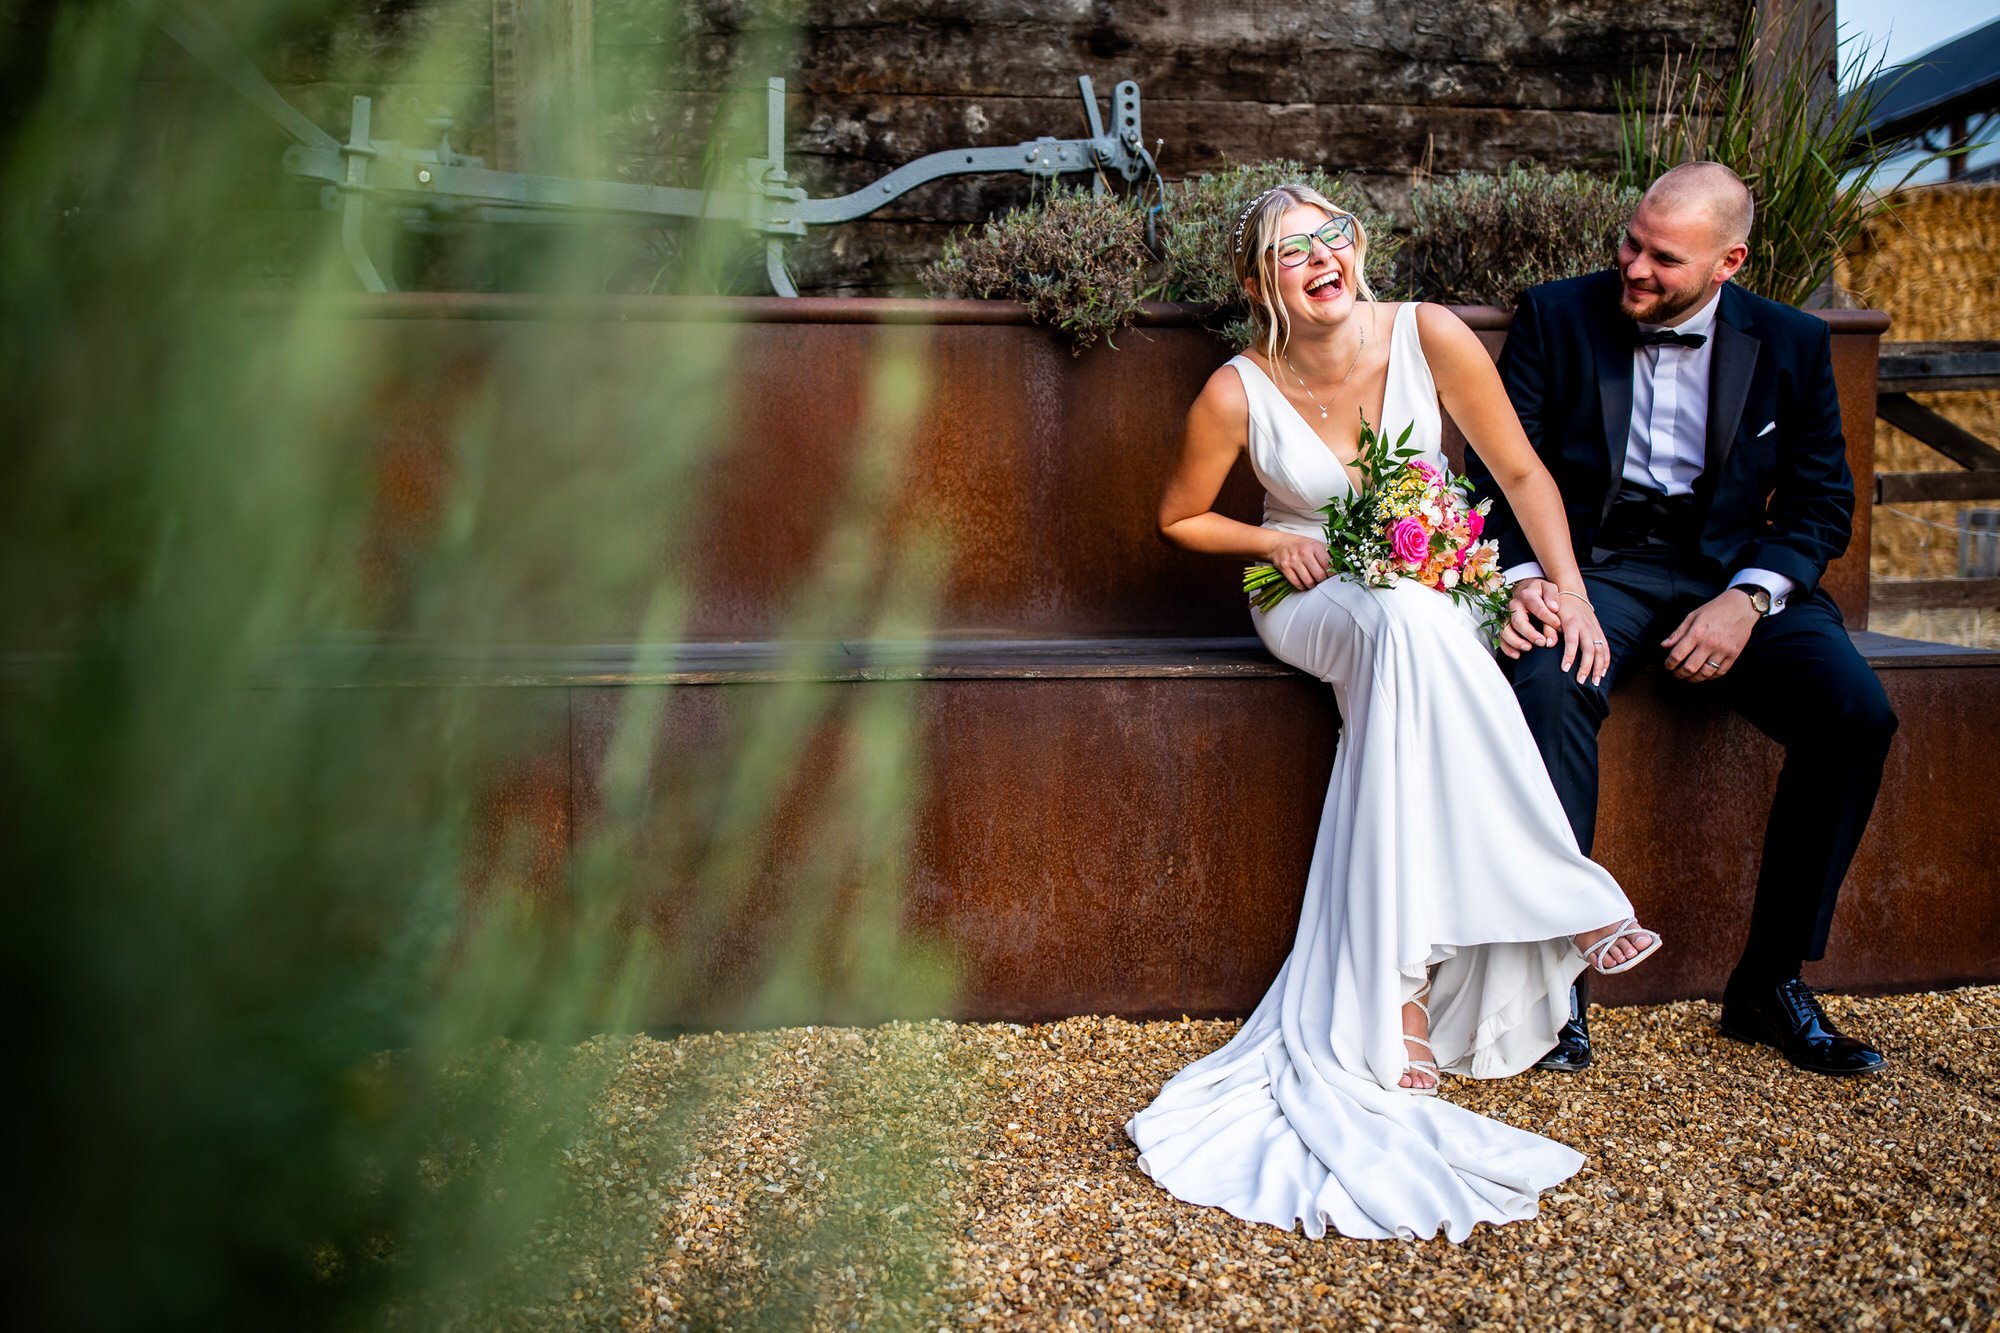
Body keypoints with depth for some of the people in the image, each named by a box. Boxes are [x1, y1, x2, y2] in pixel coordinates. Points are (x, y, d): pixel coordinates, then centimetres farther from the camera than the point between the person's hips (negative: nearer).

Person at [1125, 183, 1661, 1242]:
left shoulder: (1427, 336, -9)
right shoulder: (1238, 393, -11)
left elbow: (1521, 473, -2)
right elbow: (1180, 520, 5)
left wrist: (1570, 588, -14)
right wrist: (1277, 541, -12)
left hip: (1440, 588, 2)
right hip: (1316, 600, -1)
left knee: (1406, 657, -36)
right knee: (1407, 625, -37)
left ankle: (1398, 991, -31)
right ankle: (1569, 905, -30)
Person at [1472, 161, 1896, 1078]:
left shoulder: (1791, 344, 7)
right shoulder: (1557, 317, 3)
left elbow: (1821, 503, 6)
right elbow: (1501, 465, -1)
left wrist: (1747, 597, -13)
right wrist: (1521, 576, -20)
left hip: (1731, 570, 2)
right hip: (1593, 563, -2)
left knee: (1856, 712, -24)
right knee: (1551, 686, -35)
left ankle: (1771, 980, -7)